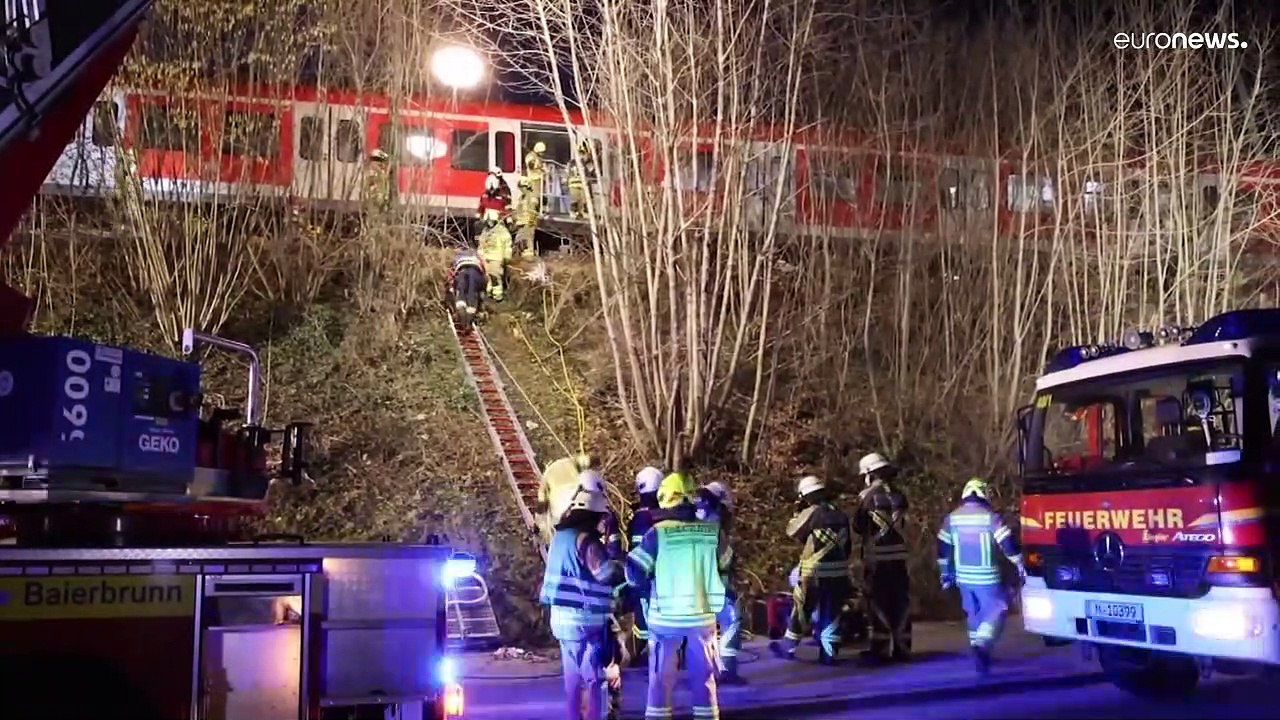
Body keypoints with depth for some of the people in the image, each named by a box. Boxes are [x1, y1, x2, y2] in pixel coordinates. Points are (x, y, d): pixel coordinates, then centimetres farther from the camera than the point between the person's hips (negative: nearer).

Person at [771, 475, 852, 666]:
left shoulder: (811, 513, -11)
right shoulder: (841, 515, 9)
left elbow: (792, 531, 3)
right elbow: (848, 547, 16)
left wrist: (797, 514, 16)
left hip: (814, 573, -5)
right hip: (838, 573, 5)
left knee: (800, 611, 8)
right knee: (831, 615, 11)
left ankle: (788, 647, 19)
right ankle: (829, 653, 10)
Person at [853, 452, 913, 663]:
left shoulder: (867, 497, -9)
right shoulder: (899, 497, 7)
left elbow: (858, 527, -2)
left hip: (876, 557, -4)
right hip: (899, 556, 5)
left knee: (879, 603, 1)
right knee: (900, 603, 9)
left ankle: (881, 649, 0)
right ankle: (902, 648, 13)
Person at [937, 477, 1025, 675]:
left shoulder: (951, 518, 3)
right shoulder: (991, 517, -11)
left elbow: (943, 549, 9)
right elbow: (1008, 544, -11)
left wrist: (946, 575, 17)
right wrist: (1020, 566, 2)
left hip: (963, 577, 5)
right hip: (986, 577, -5)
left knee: (974, 613, 19)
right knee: (996, 611, 1)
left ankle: (979, 651, 25)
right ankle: (981, 646, -19)